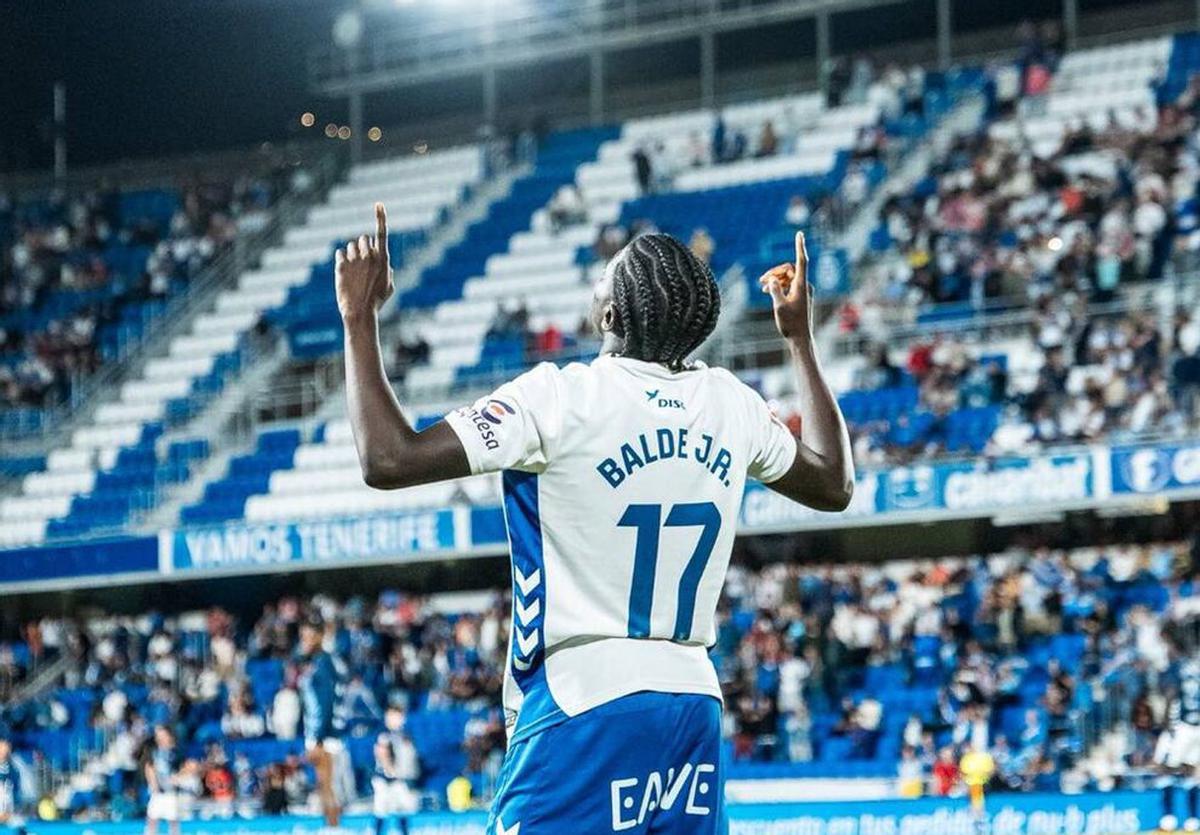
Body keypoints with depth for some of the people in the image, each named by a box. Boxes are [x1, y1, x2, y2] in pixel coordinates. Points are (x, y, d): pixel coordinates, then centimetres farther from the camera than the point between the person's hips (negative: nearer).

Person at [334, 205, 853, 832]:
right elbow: (834, 485, 26)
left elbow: (387, 461, -16)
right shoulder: (733, 405, 7)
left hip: (582, 711, -6)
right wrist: (800, 336, 33)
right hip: (695, 705, 6)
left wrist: (359, 320, -4)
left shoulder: (559, 399, -11)